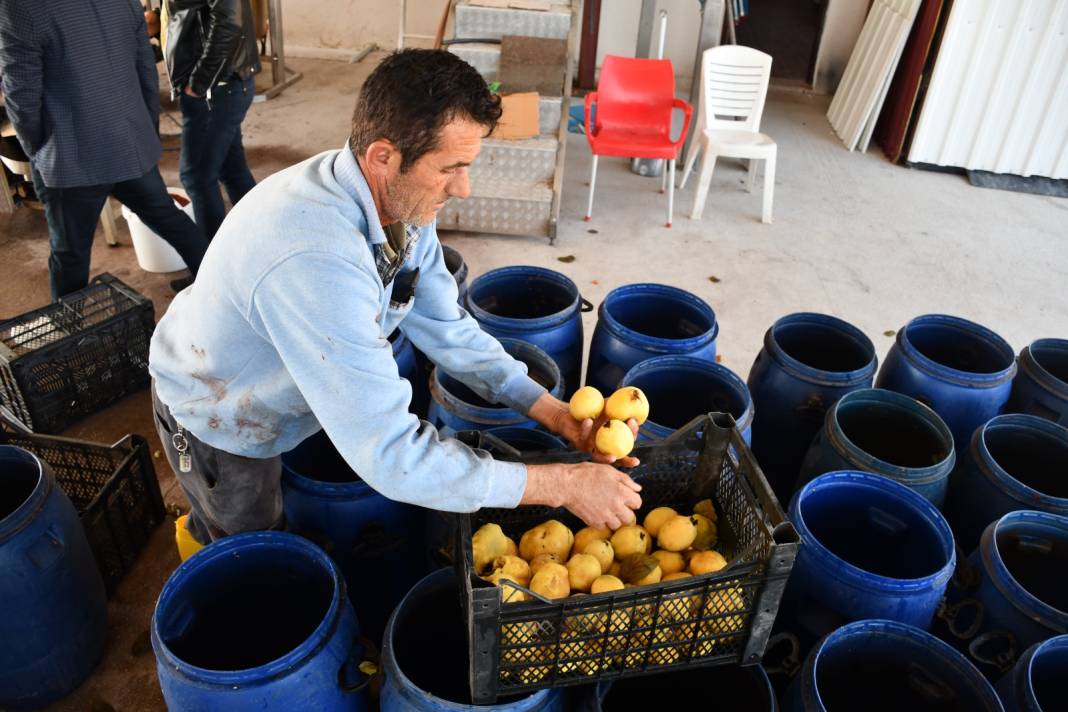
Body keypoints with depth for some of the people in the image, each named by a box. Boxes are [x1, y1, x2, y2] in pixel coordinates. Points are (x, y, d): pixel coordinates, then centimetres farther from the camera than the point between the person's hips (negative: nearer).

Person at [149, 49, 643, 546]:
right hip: (220, 421, -6)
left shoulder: (402, 201, -18)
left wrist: (559, 416, -17)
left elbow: (447, 330, -8)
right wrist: (563, 484, -38)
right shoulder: (316, 262, -45)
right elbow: (392, 456, -43)